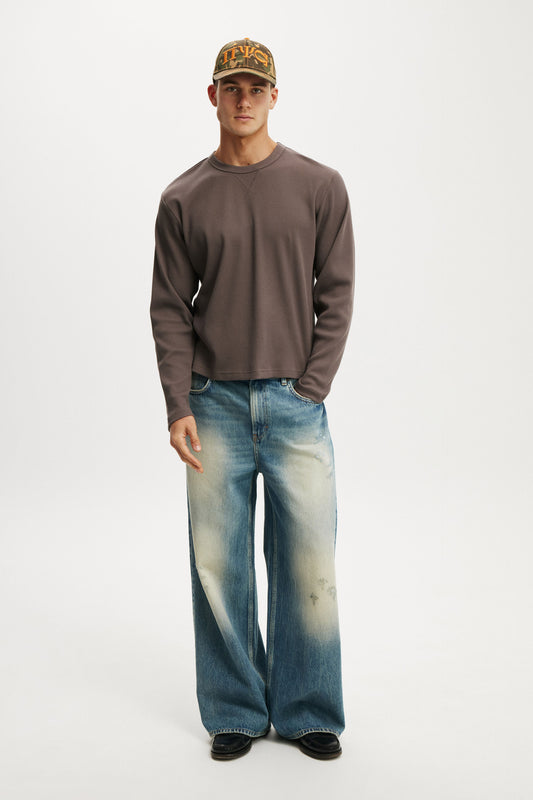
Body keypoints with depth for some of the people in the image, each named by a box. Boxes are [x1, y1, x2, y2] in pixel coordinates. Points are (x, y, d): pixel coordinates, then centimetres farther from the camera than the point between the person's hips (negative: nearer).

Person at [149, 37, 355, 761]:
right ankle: (235, 713, 22)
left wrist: (310, 389, -6)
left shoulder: (320, 186, 5)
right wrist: (178, 408, -5)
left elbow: (336, 296, 3)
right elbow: (170, 309, 5)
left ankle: (308, 712, 20)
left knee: (308, 565, 2)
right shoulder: (184, 199, 7)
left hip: (297, 404, -1)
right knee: (218, 564, 5)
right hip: (215, 404, 1)